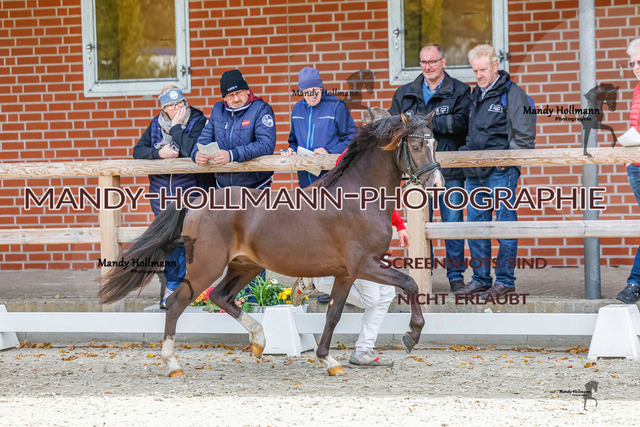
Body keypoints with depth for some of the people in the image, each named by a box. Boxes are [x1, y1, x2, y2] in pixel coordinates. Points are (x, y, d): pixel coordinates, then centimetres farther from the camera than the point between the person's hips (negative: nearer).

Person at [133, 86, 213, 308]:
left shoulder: (198, 121, -6)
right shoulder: (156, 125, 10)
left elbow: (191, 151, -22)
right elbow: (138, 151, 6)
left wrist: (176, 125, -16)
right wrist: (159, 153, -11)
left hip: (191, 196, -5)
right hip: (163, 194, 5)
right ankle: (170, 291, 13)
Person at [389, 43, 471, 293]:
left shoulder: (459, 91, 4)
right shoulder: (405, 94, 16)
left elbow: (461, 121, -12)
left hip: (450, 170, -3)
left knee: (452, 221, -2)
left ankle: (455, 275, 6)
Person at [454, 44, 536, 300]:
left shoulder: (512, 93, -3)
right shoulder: (475, 95, 18)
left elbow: (524, 135, -7)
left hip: (501, 172, -7)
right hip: (475, 173, 7)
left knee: (505, 225, -3)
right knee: (475, 224, 8)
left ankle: (505, 280, 0)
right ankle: (480, 278, 15)